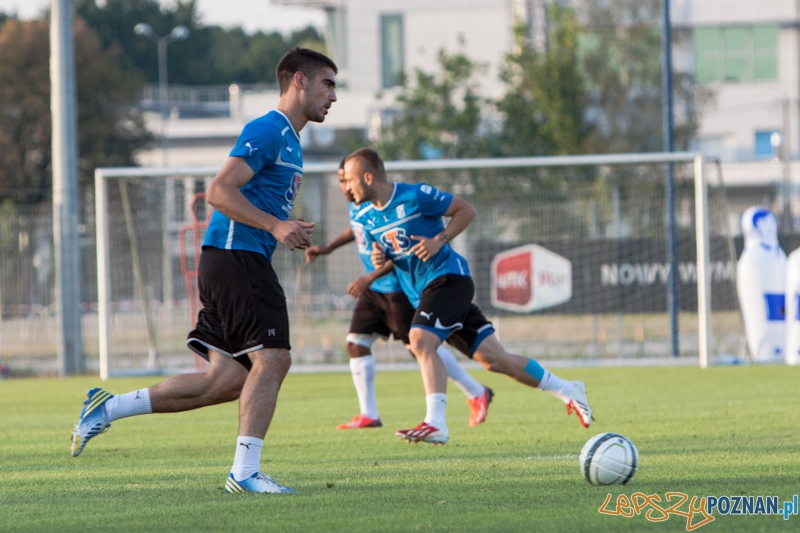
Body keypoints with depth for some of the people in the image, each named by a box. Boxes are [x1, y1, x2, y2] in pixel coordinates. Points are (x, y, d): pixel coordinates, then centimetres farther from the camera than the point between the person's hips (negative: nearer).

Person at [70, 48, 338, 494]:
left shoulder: (290, 141, 24)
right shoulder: (268, 131, -9)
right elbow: (220, 192, -18)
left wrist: (291, 232, 13)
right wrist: (275, 226, -23)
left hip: (243, 264, 10)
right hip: (235, 257, -10)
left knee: (228, 380, 5)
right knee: (273, 359, -14)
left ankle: (108, 407, 12)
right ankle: (245, 472, -12)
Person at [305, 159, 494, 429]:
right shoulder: (354, 205, 5)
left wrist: (370, 278, -29)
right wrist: (327, 248, 22)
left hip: (398, 288, -9)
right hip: (374, 290, 9)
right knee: (355, 342, 2)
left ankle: (477, 394, 10)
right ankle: (368, 414, 7)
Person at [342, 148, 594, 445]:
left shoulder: (416, 196, -12)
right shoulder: (366, 217, 7)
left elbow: (466, 210, -3)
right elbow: (382, 254, 21)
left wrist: (440, 239, -16)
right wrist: (378, 259, -3)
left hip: (448, 277, -6)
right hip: (422, 293, 7)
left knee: (420, 339, -28)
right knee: (492, 358, 3)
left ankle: (436, 423, -31)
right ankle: (567, 391, 16)